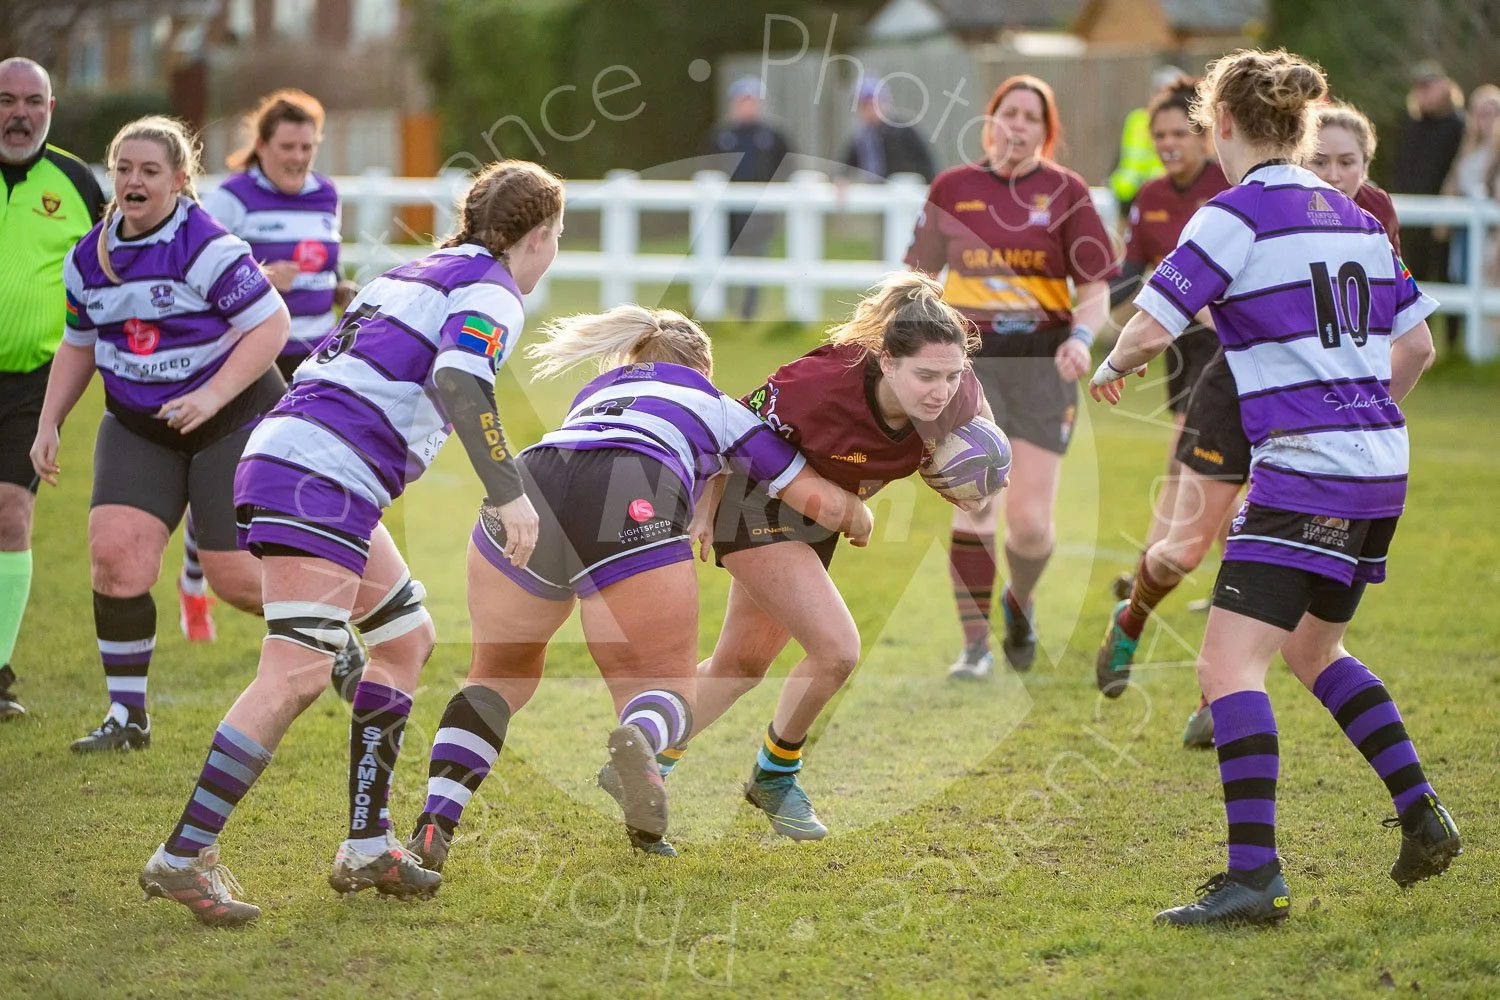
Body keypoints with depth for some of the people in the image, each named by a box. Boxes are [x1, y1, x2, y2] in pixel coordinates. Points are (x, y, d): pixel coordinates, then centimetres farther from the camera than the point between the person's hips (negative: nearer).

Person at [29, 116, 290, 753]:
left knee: (234, 577, -7)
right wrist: (48, 425, 8)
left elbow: (271, 324, -18)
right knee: (114, 551, -14)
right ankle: (127, 716, -3)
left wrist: (212, 396, -26)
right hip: (137, 429, 5)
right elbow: (79, 346, 16)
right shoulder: (89, 258, 3)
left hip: (235, 421, -5)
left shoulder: (208, 247, -18)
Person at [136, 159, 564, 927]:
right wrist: (507, 493, -23)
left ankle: (367, 847, 18)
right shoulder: (492, 292, -2)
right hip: (321, 480, -10)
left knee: (407, 637, 18)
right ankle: (183, 856, -16)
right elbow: (458, 381, -21)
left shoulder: (418, 272, 24)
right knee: (296, 676, -13)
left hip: (283, 455, 10)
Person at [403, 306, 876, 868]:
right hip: (631, 506, -4)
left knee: (500, 675, 23)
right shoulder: (716, 405, 33)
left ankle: (432, 829, 1)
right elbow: (819, 499, 31)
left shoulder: (595, 393, 42)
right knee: (666, 692, 7)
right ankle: (639, 739, -31)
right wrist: (858, 518, 53)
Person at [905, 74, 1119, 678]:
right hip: (970, 358, 1)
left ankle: (1020, 601, 28)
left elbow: (1096, 289, 0)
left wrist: (1081, 337, -19)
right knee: (973, 507, -9)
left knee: (1031, 521, -5)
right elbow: (921, 274, 16)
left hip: (1041, 361, 0)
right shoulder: (953, 187, 5)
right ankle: (975, 644, 2)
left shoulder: (1066, 192, 1)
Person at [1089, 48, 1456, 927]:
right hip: (1382, 466, 8)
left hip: (1303, 474, -8)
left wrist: (1111, 367, 9)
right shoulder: (1353, 217, 13)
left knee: (1230, 664, -10)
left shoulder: (1238, 214, -9)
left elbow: (1152, 327, -13)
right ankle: (1424, 816, 22)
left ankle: (1255, 876, -19)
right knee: (1314, 649, 26)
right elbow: (1416, 343, 19)